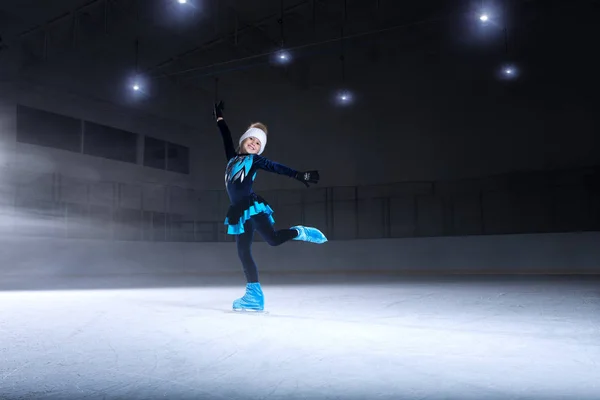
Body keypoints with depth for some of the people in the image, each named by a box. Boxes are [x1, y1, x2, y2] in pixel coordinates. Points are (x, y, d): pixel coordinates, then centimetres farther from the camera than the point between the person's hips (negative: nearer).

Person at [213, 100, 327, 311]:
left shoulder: (256, 160, 6)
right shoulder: (233, 157, 19)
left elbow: (277, 168, 0)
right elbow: (227, 138, 30)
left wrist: (300, 175, -9)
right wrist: (219, 117, 39)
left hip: (252, 206, -5)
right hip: (239, 211, 5)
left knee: (273, 239, -17)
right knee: (243, 252, 1)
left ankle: (300, 232, 13)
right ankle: (254, 295, 3)